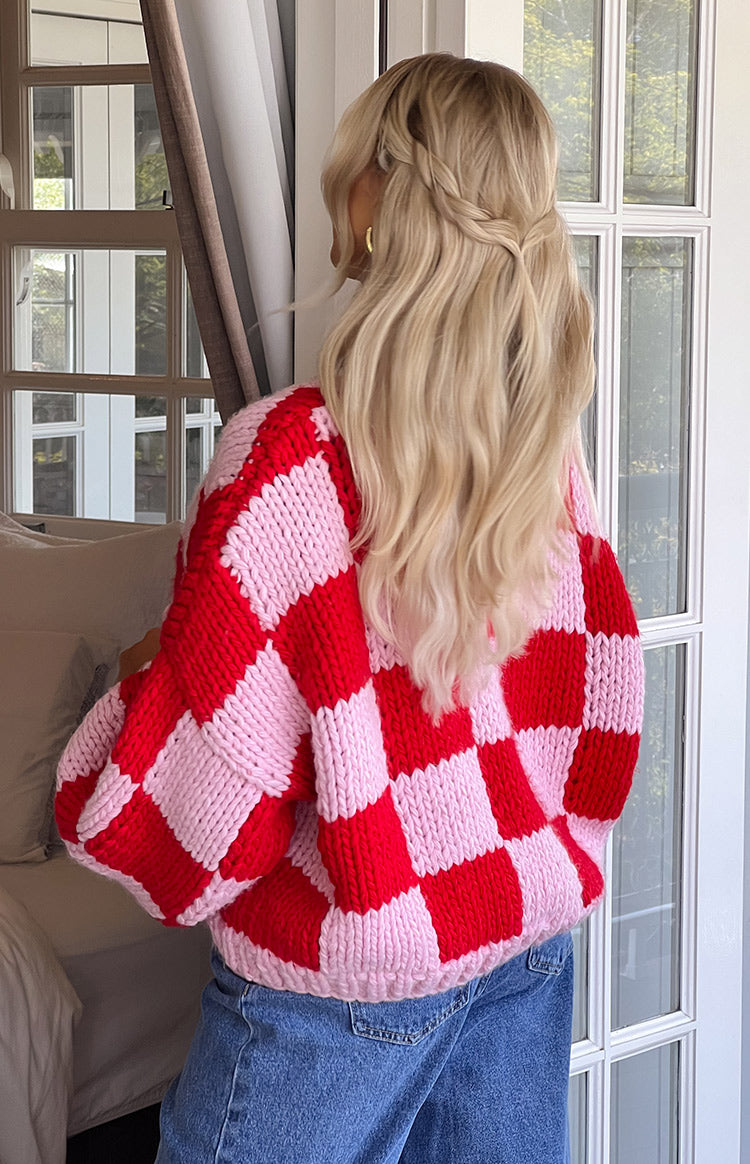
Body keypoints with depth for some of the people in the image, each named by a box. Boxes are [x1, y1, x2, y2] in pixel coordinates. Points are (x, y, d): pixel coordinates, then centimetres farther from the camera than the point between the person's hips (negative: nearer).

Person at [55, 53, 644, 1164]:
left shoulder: (292, 457, -21)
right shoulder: (551, 446, -2)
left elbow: (201, 782, -18)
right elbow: (605, 696, 8)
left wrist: (138, 684, 3)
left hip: (345, 986, -6)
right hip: (531, 947, 6)